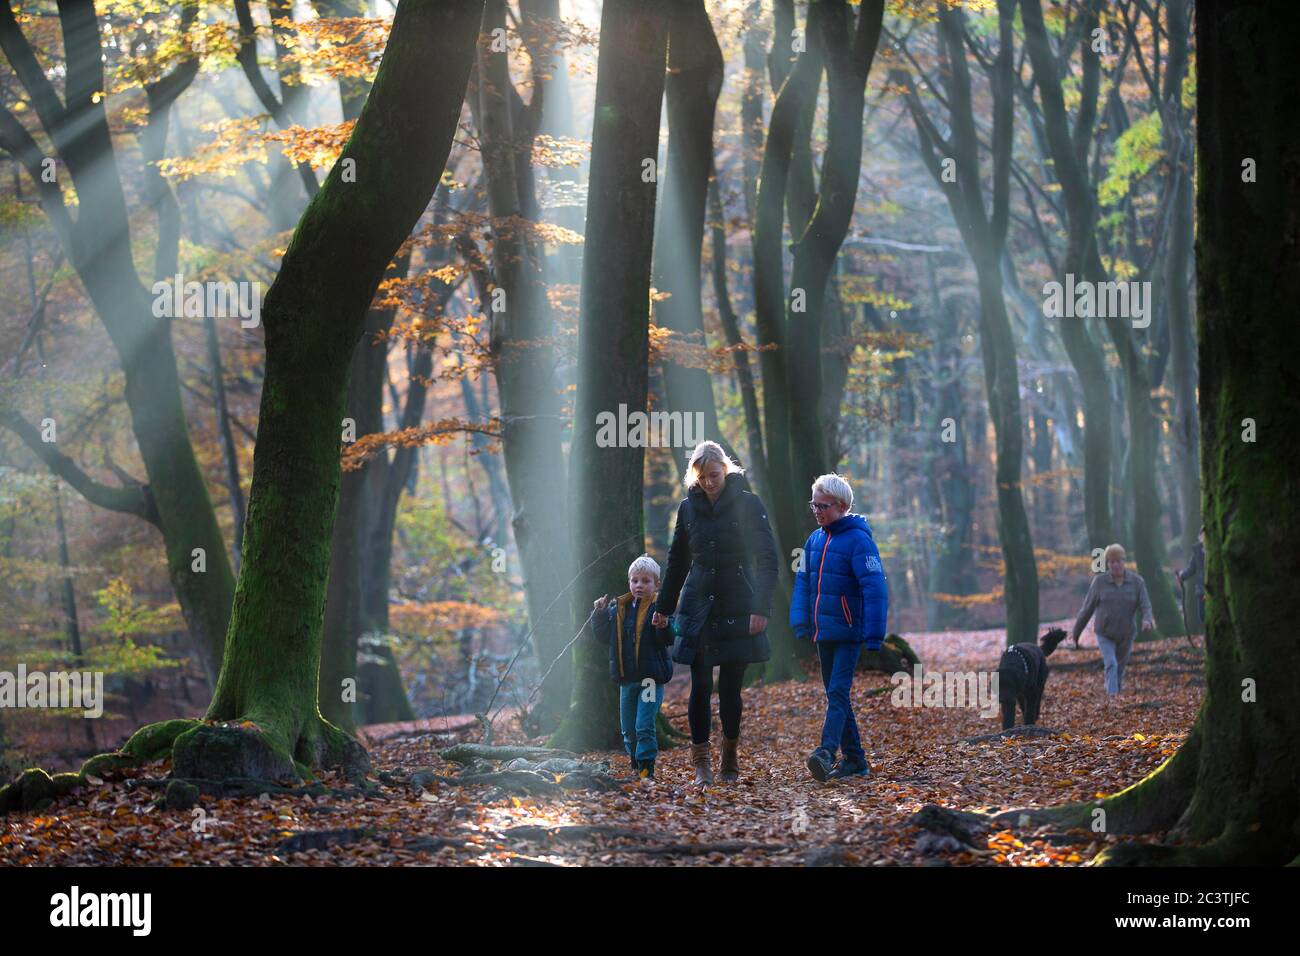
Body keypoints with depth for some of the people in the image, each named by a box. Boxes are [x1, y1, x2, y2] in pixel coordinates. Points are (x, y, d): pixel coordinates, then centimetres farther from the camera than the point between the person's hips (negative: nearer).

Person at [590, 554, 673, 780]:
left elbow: (667, 639, -15)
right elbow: (603, 636, 14)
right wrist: (599, 614, 1)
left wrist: (663, 624, -33)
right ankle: (636, 765, 28)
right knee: (628, 728, 13)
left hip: (652, 677, -6)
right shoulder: (618, 608, 8)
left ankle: (646, 768, -5)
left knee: (644, 726, -10)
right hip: (626, 678, 6)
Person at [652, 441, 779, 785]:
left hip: (736, 609, -2)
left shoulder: (748, 504, -4)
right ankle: (701, 762, -2)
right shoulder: (688, 508, 7)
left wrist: (761, 608, -15)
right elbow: (677, 562, 18)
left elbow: (767, 559, -6)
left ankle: (731, 758, 18)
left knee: (730, 687, 3)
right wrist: (663, 608, 20)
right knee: (700, 686, -5)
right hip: (698, 608, 2)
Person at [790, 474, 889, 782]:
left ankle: (826, 752, -28)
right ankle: (854, 759, 16)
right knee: (836, 695, 10)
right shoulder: (815, 540, 10)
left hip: (848, 632, -8)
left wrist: (874, 635, -21)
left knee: (838, 693, -16)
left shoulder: (858, 540, -12)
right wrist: (800, 623, 4)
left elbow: (875, 588, -17)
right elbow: (803, 582, 14)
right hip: (823, 634, 8)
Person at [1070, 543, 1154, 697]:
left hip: (1126, 634, 2)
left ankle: (1117, 687, 44)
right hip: (1105, 634, -2)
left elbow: (1145, 605, -11)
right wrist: (1076, 631, 4)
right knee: (1111, 664, -20)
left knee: (1120, 665, 18)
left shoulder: (1137, 581, -6)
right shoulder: (1099, 581, -7)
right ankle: (1112, 694, -24)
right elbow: (1087, 608, -1)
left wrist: (1147, 620, -34)